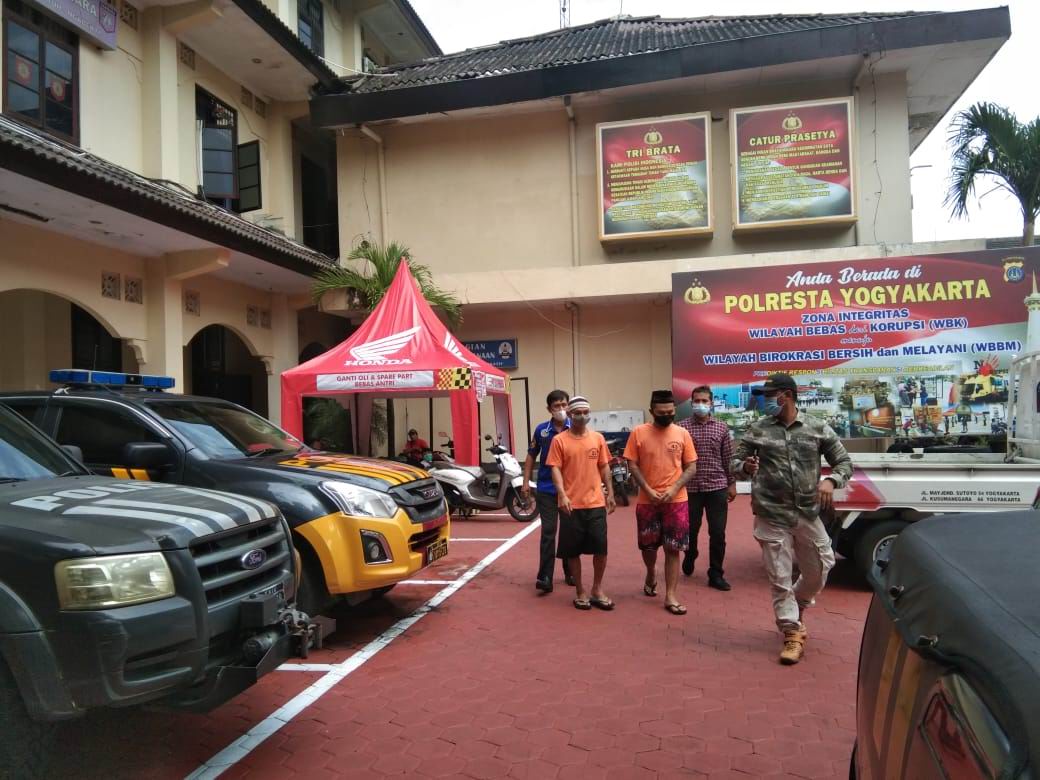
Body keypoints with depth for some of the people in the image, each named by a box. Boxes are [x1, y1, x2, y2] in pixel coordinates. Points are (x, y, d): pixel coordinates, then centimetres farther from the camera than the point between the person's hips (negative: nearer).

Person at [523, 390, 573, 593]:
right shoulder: (541, 430, 0)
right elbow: (531, 456, 9)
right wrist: (526, 482, 3)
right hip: (546, 490, 0)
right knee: (548, 533, -2)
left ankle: (570, 572, 25)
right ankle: (545, 577, -1)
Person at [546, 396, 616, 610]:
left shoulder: (598, 438, 7)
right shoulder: (559, 440, -3)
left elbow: (604, 467, 12)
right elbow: (555, 469, -7)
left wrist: (610, 493, 9)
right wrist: (562, 494, -19)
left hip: (596, 503, 3)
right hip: (571, 504, -2)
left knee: (601, 547, 3)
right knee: (573, 550, 6)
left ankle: (597, 590, 20)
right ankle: (580, 591, 21)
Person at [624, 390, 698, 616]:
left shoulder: (682, 434, -1)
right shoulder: (638, 433, -4)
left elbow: (691, 467, 1)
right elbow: (633, 466, -3)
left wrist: (674, 489, -13)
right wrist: (649, 491, -13)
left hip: (676, 501, 0)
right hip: (647, 501, 0)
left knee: (673, 549, 0)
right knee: (648, 546, 14)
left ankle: (670, 597, 8)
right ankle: (651, 574, 43)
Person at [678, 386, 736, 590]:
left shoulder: (722, 428, 4)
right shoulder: (682, 427, -2)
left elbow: (728, 458, 8)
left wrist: (732, 484, 6)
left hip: (717, 487, 1)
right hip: (690, 487, -1)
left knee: (718, 533, 2)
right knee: (691, 530, 11)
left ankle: (715, 575, 14)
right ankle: (689, 558, 40)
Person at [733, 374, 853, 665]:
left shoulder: (818, 429, 0)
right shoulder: (758, 430, 0)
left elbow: (845, 463, 5)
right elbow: (734, 462, 6)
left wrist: (831, 480, -17)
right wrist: (745, 466, -18)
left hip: (808, 514, 1)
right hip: (771, 517, -1)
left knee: (820, 570, 14)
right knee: (780, 579, 2)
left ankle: (797, 608, 43)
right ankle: (792, 634, 18)